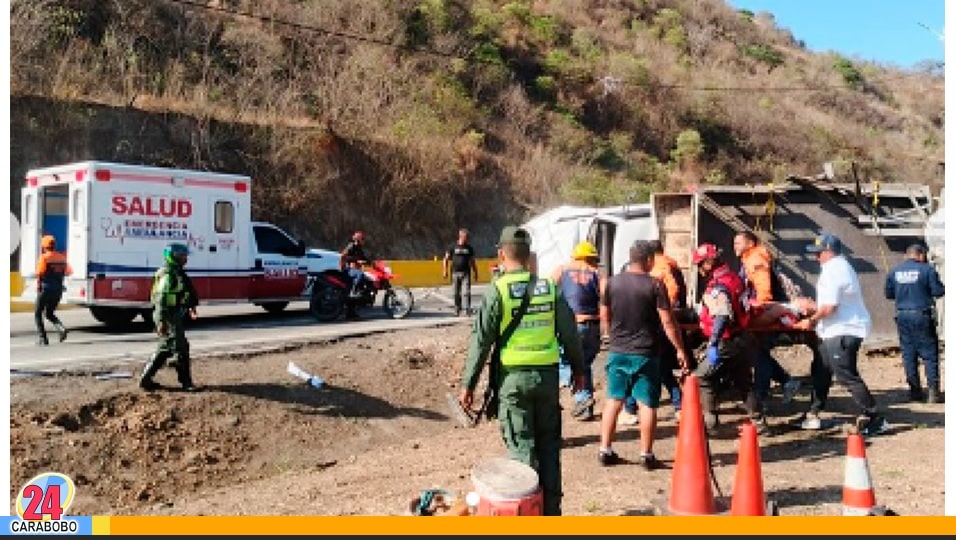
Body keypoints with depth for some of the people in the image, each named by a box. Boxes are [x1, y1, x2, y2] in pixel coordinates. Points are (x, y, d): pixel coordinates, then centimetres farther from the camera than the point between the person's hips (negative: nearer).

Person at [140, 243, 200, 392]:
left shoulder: (177, 273, 15)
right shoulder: (168, 275, -16)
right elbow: (162, 299, -22)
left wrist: (190, 308, 21)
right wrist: (162, 321, -26)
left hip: (176, 315, 11)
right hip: (169, 316, -11)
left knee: (165, 349, 16)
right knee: (181, 348, -5)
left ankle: (146, 379, 22)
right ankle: (186, 382, 2)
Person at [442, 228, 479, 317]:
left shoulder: (469, 248, 8)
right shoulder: (453, 247, 2)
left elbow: (473, 261, 16)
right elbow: (446, 259, 5)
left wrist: (475, 273, 13)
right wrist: (445, 271, -3)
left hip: (466, 273, 1)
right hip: (455, 273, 0)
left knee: (467, 292, -11)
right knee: (457, 293, 6)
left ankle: (468, 309, -10)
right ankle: (457, 310, 17)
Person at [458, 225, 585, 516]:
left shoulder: (497, 291, -8)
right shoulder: (550, 287, 3)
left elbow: (480, 342, -8)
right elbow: (570, 333, 7)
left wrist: (468, 385, -2)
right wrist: (578, 369, 20)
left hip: (513, 377, -3)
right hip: (548, 375, 3)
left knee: (521, 447, 4)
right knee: (548, 445, 14)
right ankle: (551, 508, 22)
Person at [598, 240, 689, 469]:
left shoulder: (612, 282, 1)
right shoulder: (655, 285, -11)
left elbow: (604, 317, 8)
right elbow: (667, 322, -12)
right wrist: (679, 349, -3)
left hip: (618, 352, 4)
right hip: (646, 353, -4)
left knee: (614, 400, 12)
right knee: (647, 404, 4)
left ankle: (605, 450, 16)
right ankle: (646, 455, 9)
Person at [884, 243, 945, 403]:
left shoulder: (894, 271, 5)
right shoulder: (927, 269, -8)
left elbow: (888, 294, 11)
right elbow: (938, 291, -8)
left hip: (902, 316, 4)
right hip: (922, 316, -4)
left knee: (908, 354, 10)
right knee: (930, 354, 3)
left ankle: (915, 390, 13)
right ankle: (933, 391, 1)